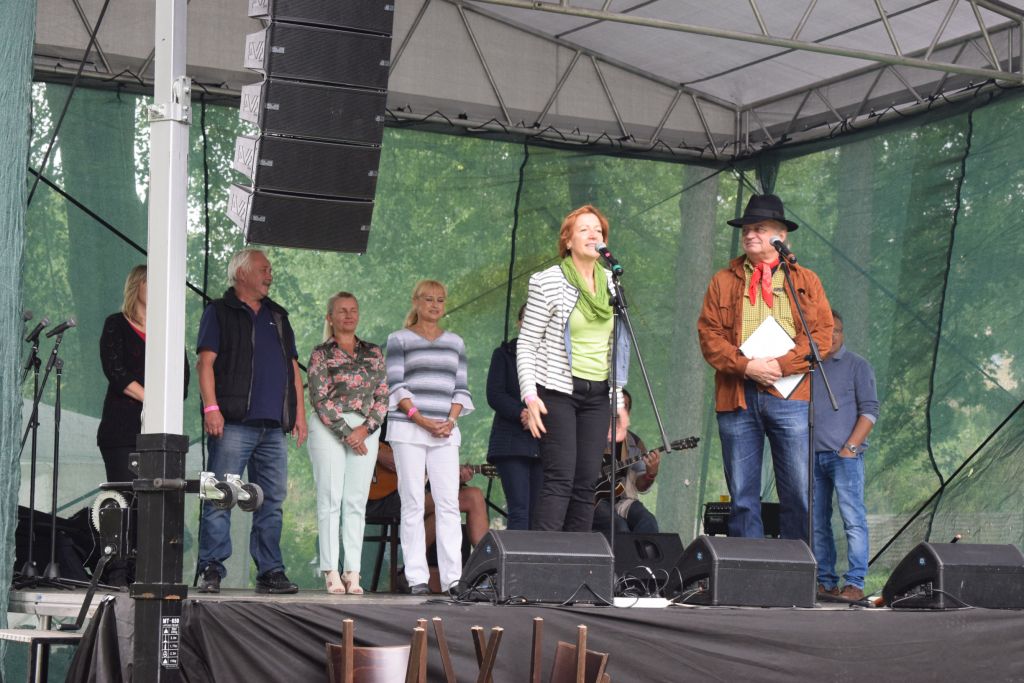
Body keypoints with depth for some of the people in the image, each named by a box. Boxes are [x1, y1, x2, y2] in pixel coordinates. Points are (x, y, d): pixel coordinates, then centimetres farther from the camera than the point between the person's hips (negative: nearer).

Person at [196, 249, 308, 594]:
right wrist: (211, 407, -15)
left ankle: (270, 572, 9)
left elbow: (292, 367, 23)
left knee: (272, 501, 5)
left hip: (273, 427, 6)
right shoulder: (219, 312, 5)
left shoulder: (277, 317, 23)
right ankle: (211, 570, -6)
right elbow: (206, 362, -4)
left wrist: (299, 412, 14)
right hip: (233, 423, -6)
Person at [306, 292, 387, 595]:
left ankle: (353, 572, 1)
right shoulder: (321, 354, 4)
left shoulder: (373, 353, 14)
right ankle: (331, 572, -4)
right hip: (329, 429, -3)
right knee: (330, 499, -5)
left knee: (356, 502, 1)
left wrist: (365, 429, -6)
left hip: (366, 430, 3)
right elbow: (319, 398, -4)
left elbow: (382, 396, 9)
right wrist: (345, 432, -11)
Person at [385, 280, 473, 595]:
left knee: (449, 503, -4)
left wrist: (451, 419, -2)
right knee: (413, 503, -4)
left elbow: (461, 388, 15)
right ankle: (417, 577, -2)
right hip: (407, 429, -3)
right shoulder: (400, 340, 7)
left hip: (445, 431, 3)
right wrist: (419, 418, -13)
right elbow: (395, 386, -2)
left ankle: (453, 577, -5)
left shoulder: (455, 342, 18)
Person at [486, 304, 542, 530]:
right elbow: (494, 395, 0)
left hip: (543, 442, 3)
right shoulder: (504, 354, 12)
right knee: (519, 511, -14)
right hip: (512, 441, -3)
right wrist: (522, 413, -15)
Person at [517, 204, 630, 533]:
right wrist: (530, 396, -13)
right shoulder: (547, 282, -4)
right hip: (557, 391, -5)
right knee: (560, 480, -13)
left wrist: (618, 402, 16)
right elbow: (526, 344, -4)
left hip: (597, 395, 5)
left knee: (586, 483, 1)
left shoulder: (611, 283, 12)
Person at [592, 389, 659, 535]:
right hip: (593, 499, -4)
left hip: (622, 500, 4)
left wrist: (651, 473, -11)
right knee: (619, 528, -32)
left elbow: (640, 487, 12)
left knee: (648, 522, -26)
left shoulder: (635, 443, 15)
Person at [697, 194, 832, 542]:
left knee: (799, 494, -4)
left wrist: (782, 366, -12)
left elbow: (823, 334, 2)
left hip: (789, 395, -1)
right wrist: (746, 366, -11)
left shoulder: (805, 281, 12)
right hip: (737, 396, 1)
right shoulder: (723, 281, 14)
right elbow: (709, 335, 5)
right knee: (742, 496, 3)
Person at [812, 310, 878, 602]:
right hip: (811, 456, 5)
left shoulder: (857, 366, 5)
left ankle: (855, 584, -14)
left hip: (844, 455, -5)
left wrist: (850, 447, -11)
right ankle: (825, 582, 10)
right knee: (817, 523, 6)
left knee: (853, 518, -11)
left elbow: (869, 411, -1)